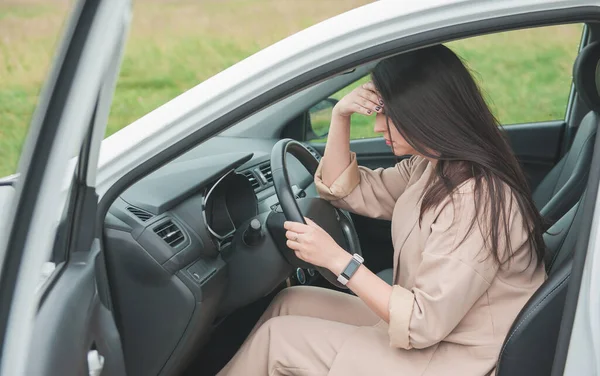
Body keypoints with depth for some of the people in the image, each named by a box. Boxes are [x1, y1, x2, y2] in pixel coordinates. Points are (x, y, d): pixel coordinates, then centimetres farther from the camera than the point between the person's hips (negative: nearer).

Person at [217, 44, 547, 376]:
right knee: (289, 303, 9)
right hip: (433, 324, 9)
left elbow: (423, 324, -27)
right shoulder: (430, 166, 1)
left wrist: (337, 259, -25)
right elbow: (345, 190, 12)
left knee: (278, 338, -7)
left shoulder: (477, 200, -27)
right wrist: (340, 117, -2)